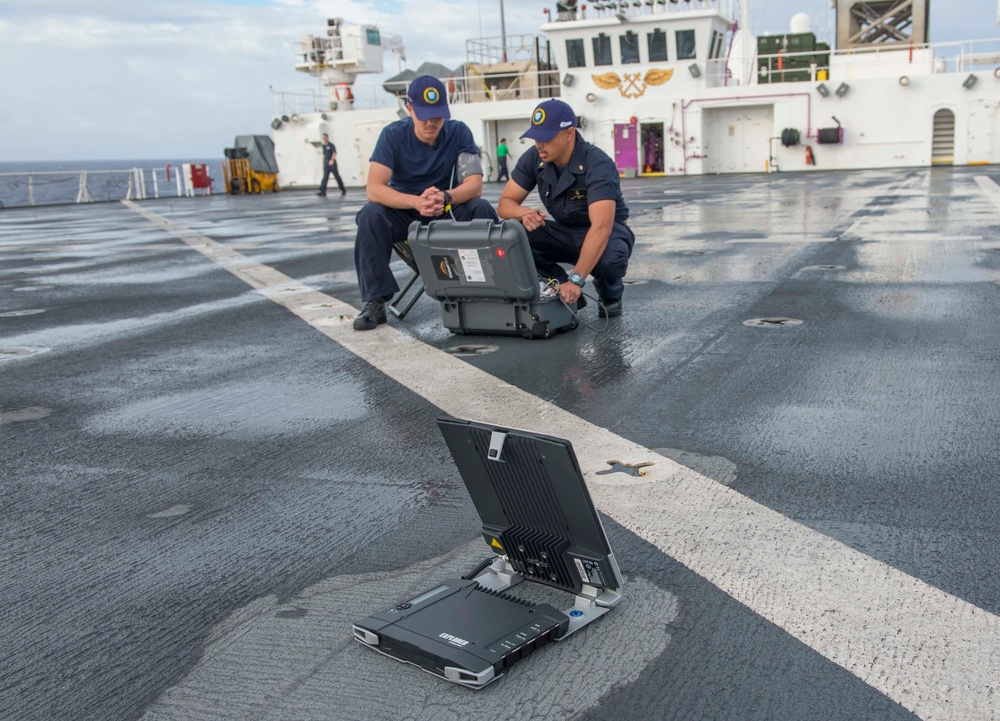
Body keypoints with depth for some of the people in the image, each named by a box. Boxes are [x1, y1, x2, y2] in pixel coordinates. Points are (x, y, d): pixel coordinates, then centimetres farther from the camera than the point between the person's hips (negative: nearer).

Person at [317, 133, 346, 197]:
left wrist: (332, 160, -35)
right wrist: (323, 163, 18)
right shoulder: (323, 146, 13)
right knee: (325, 177, -5)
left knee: (337, 176, 2)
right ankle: (323, 192, -13)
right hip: (326, 163, 5)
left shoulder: (331, 145, -7)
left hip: (332, 163, -5)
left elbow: (334, 153, -19)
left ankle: (343, 189, 17)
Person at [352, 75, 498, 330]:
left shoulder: (458, 132, -9)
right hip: (405, 212, -1)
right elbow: (374, 189, -23)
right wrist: (417, 202, -42)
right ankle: (375, 301, -24)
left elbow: (474, 184, -18)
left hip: (448, 211, 1)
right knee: (370, 215, -30)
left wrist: (445, 197, -41)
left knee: (482, 209, -27)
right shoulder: (393, 135, -13)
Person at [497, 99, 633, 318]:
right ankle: (566, 292, -3)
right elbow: (505, 203, -8)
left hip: (606, 233, -5)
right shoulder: (533, 159, -12)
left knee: (610, 259, -40)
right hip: (565, 233, 5)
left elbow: (601, 227, -41)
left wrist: (576, 279, -50)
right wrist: (524, 213, -33)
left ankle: (610, 295, -2)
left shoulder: (598, 165, -30)